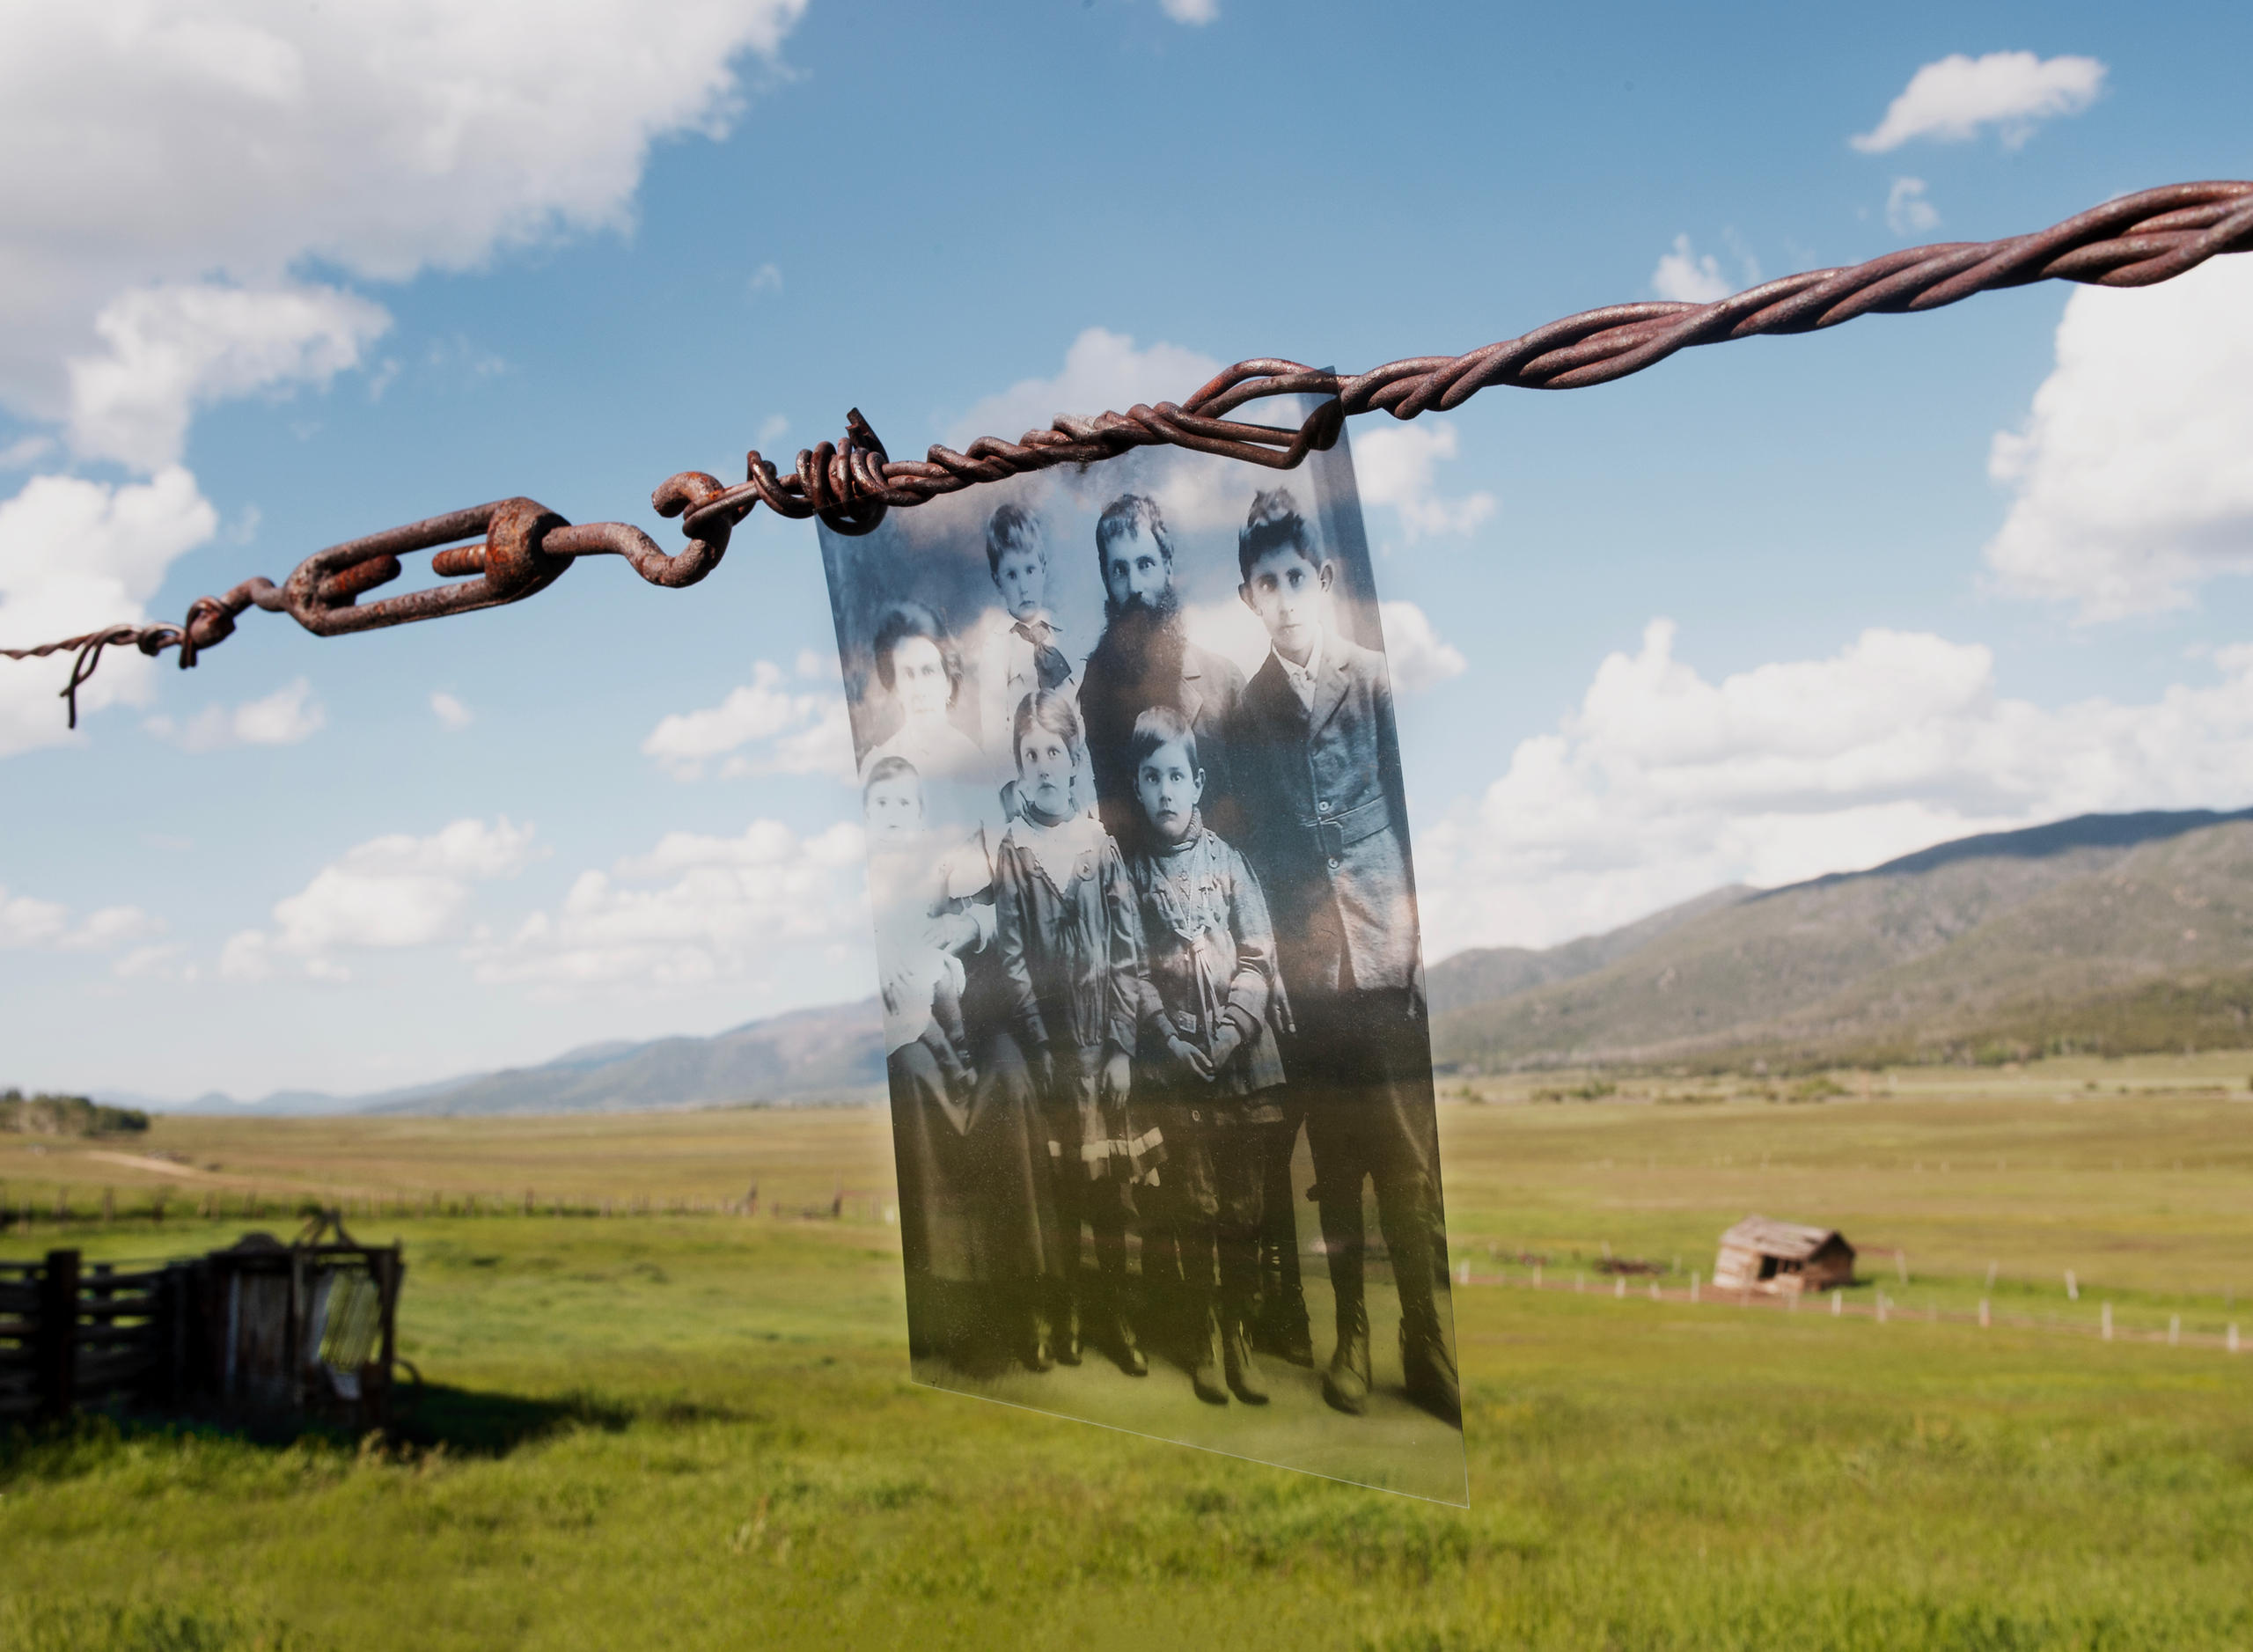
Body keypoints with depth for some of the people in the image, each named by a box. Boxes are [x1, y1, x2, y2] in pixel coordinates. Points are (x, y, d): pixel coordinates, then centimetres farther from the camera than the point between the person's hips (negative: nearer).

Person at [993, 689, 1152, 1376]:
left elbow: (1128, 952, 1)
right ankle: (1070, 1307, 14)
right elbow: (1011, 958, -4)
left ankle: (1118, 1311, 13)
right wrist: (1041, 1048, -9)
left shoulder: (1101, 843, 2)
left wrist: (1122, 1048, -5)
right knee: (1059, 1177, 3)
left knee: (1113, 1178, 4)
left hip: (1104, 1038, 1)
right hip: (1046, 1040, -1)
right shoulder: (1009, 852, -2)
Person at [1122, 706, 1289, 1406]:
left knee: (1242, 1211, 3)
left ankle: (1239, 1342, 11)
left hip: (1243, 1059, 1)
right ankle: (1202, 1344, 9)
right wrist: (1174, 1041, -11)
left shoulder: (1229, 860, 4)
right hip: (1174, 1062, -1)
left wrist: (1228, 1033, -12)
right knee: (1194, 1210, 1)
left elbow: (1258, 958, 0)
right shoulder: (1131, 870, 4)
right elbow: (1134, 970, 0)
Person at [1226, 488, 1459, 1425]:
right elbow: (1254, 847, 9)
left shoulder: (1377, 684, 0)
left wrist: (1419, 937, -8)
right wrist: (1279, 950, 2)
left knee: (1413, 1172, 0)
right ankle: (1351, 1337, 22)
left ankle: (1429, 1347, 12)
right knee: (1335, 1171, 10)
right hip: (1308, 979, 2)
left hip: (1392, 969, -2)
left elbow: (1420, 817, -1)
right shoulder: (1248, 715, 6)